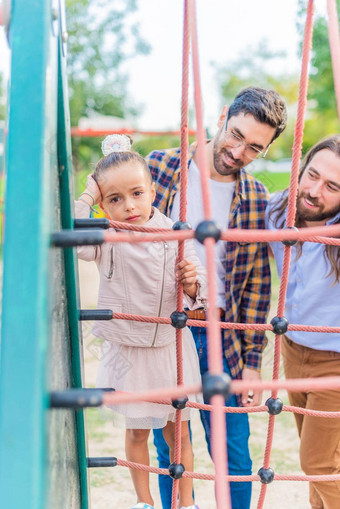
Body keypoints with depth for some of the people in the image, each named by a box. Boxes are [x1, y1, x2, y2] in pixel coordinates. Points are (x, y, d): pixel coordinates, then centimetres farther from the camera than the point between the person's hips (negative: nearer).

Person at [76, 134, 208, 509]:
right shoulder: (106, 239, -10)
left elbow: (196, 295, -1)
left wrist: (190, 283, -24)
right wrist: (86, 197, -20)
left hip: (172, 348, 1)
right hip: (126, 351, 0)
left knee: (177, 431, 14)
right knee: (136, 431, 15)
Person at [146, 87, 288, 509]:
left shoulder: (256, 200, 1)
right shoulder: (159, 167, -3)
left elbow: (256, 284, 4)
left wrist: (252, 361, 1)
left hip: (219, 338, 1)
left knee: (234, 456, 7)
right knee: (170, 453, 11)